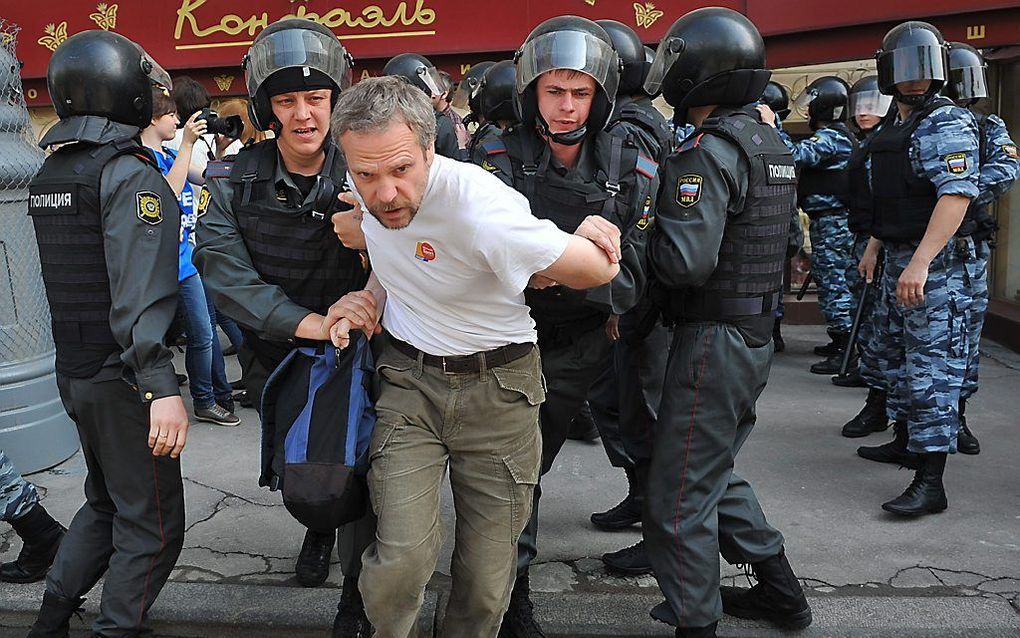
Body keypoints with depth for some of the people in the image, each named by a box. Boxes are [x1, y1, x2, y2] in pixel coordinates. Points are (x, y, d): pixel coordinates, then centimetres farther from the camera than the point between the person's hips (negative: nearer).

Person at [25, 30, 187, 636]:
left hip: (73, 373, 9)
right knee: (151, 524, 3)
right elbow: (139, 294, -26)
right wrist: (162, 387, -30)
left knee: (106, 502, 24)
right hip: (123, 377, -9)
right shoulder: (132, 175, -17)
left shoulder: (47, 175, 11)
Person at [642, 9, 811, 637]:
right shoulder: (773, 145, 11)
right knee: (717, 474, 24)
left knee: (680, 496, 1)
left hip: (713, 341, -10)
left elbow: (685, 260, -27)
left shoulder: (708, 151, -18)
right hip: (758, 334, 10)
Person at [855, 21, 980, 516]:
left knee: (932, 368, -10)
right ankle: (905, 440, 35)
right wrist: (873, 248, 23)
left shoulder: (949, 125, -13)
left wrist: (920, 262, -31)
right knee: (897, 354, 19)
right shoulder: (894, 127, 15)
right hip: (899, 258, 9)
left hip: (936, 265, -9)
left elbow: (956, 196, -25)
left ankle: (930, 482, -8)